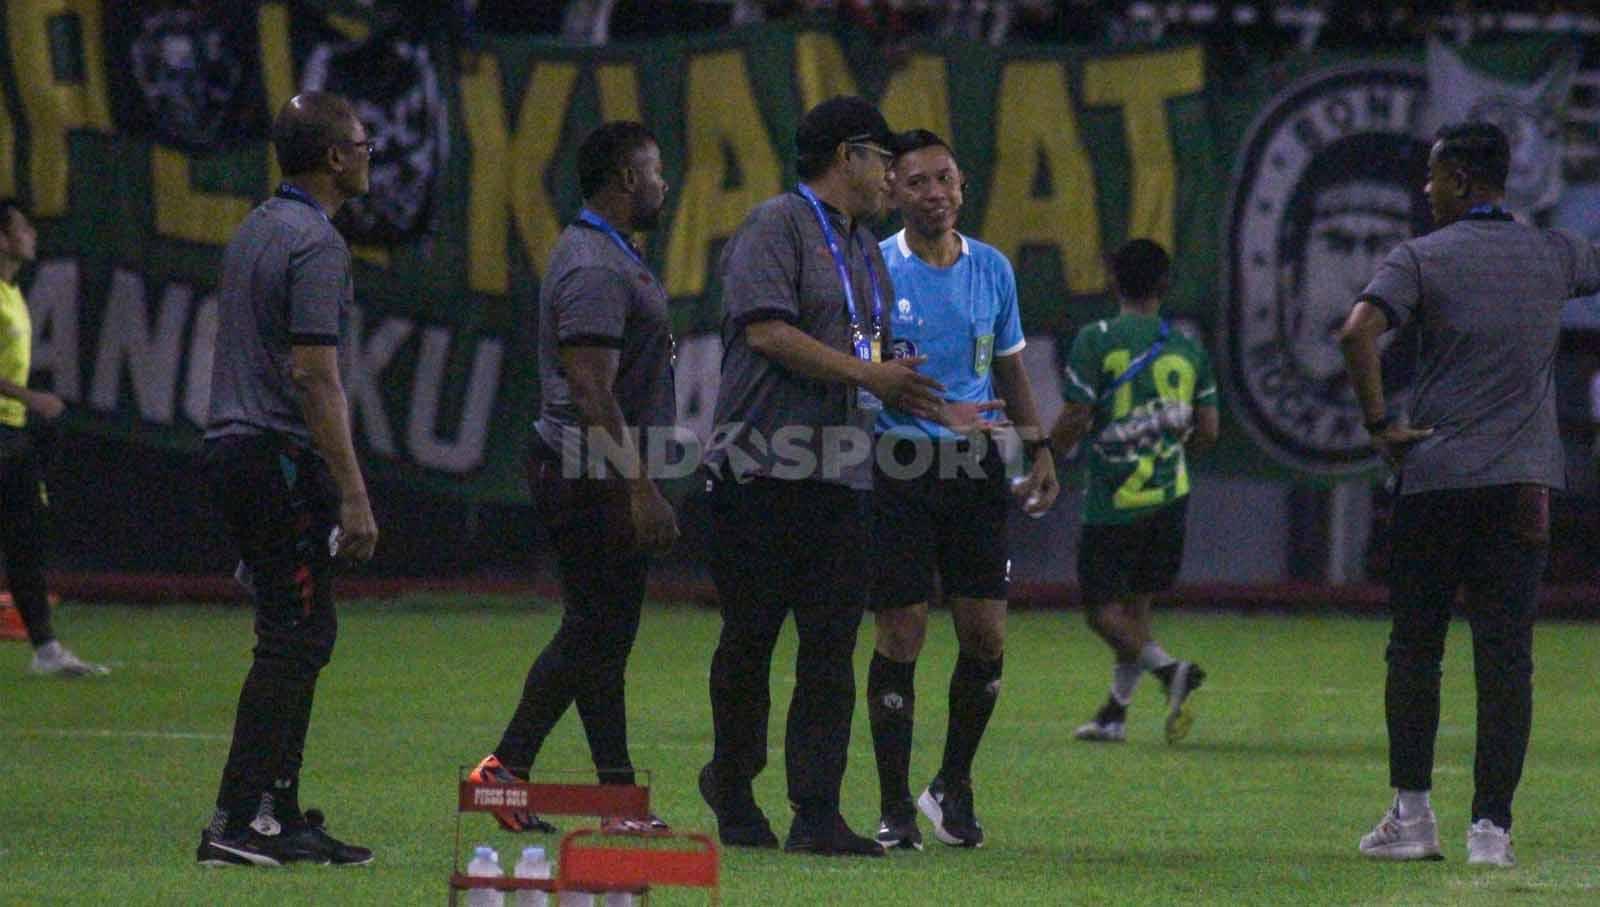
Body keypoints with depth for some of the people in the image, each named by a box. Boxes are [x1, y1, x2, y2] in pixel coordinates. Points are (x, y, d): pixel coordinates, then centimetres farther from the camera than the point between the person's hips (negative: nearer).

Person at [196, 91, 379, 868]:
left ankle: (278, 813, 14)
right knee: (292, 640, -9)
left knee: (299, 638, 13)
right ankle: (237, 823, -13)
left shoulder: (254, 230, 17)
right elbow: (313, 374, -20)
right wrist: (353, 494, -21)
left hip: (234, 453, 10)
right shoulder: (315, 243, -13)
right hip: (284, 462, -10)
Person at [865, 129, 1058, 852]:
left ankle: (953, 786, 19)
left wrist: (1038, 449, 15)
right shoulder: (872, 268, -2)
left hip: (975, 466, 4)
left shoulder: (991, 268, 10)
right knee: (901, 636, -4)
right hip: (897, 465, -4)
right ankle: (895, 809, 3)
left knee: (986, 635, 0)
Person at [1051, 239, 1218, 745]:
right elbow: (1207, 431, 6)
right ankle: (1113, 715, 18)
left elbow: (1074, 420, -14)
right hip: (1169, 496, 5)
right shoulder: (1188, 350, 5)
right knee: (1135, 603, 16)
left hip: (1112, 501, -5)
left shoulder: (1095, 341, -9)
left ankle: (1168, 669, -24)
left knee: (1102, 609, 0)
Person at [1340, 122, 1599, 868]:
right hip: (1523, 483, 2)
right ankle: (1491, 826, -2)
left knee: (1413, 647, 8)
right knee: (1506, 653, 1)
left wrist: (1378, 423, -9)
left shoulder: (1421, 258, -3)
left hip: (1433, 477, -2)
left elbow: (1358, 331, -18)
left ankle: (1411, 814, 6)